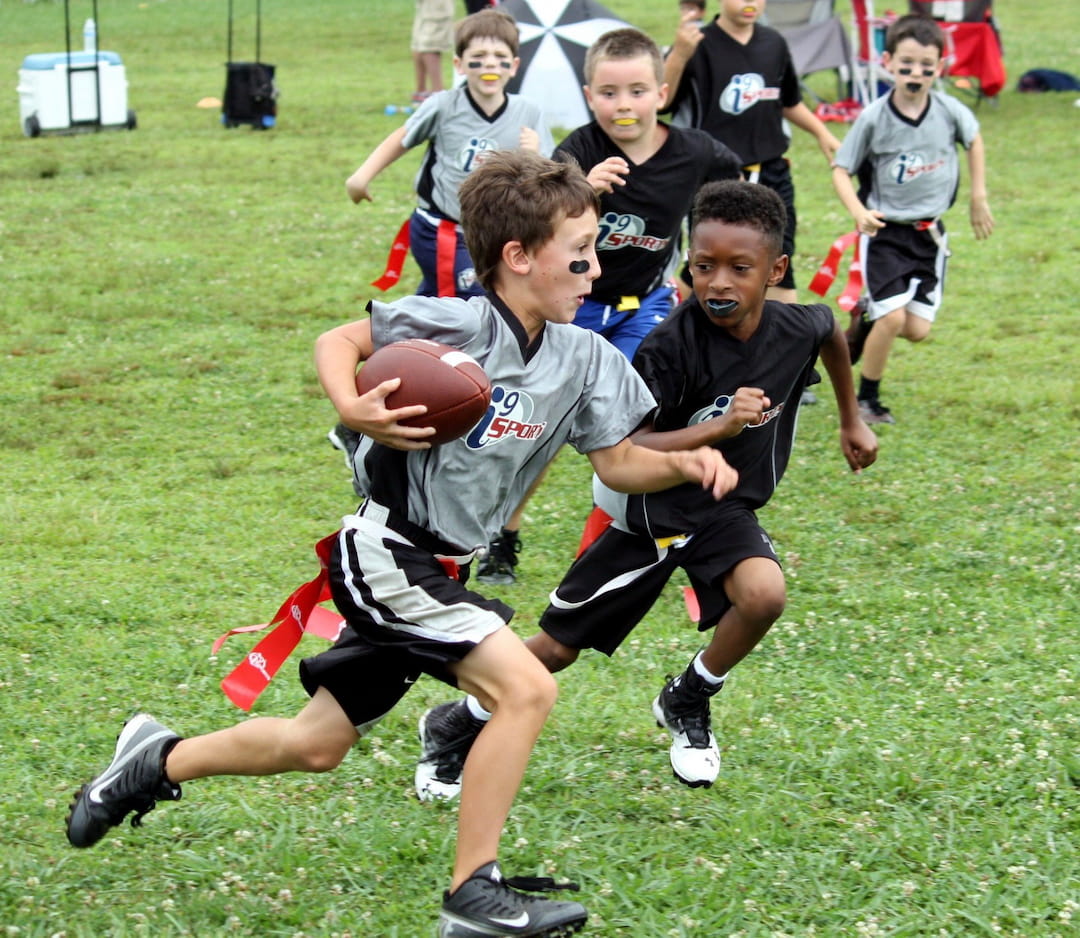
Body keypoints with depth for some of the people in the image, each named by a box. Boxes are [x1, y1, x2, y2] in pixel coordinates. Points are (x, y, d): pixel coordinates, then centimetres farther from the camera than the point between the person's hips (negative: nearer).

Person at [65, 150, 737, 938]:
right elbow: (339, 341, -13)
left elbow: (618, 462, 8)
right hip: (385, 550, -9)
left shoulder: (585, 360, 2)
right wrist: (353, 409, -32)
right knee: (526, 688, -21)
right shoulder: (460, 326, -20)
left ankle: (159, 761, 37)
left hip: (436, 570, 9)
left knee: (318, 745, 17)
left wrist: (684, 463, -10)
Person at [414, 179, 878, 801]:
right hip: (652, 510, -3)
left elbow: (833, 332, 11)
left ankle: (689, 703, 0)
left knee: (763, 594, -30)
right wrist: (717, 428, -41)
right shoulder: (672, 346, -28)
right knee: (557, 647, 7)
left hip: (728, 509, 3)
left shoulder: (798, 329, -16)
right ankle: (454, 730, 33)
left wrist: (852, 422, 22)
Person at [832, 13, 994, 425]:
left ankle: (867, 317, 31)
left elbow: (974, 141, 15)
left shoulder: (950, 112, -7)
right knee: (893, 318, -14)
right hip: (885, 231, -3)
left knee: (917, 330, -1)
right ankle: (866, 400, 7)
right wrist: (858, 211, -25)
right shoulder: (873, 118, -14)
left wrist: (978, 199, 16)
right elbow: (841, 171, -8)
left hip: (929, 233, 3)